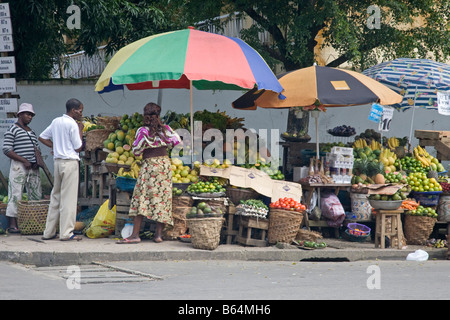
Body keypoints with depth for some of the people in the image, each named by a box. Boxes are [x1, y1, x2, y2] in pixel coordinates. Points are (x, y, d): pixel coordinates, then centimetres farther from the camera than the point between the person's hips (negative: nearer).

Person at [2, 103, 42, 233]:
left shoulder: (31, 132, 19)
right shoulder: (12, 130, -4)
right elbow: (7, 150, -11)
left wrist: (37, 162, 3)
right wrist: (24, 161, -17)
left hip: (33, 168, 7)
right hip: (18, 167, -7)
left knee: (36, 195, 4)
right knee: (15, 195, -9)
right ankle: (12, 224, -10)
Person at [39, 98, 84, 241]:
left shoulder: (56, 122, 11)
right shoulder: (72, 124, -12)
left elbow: (42, 137, 18)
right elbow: (78, 148, -9)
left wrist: (55, 146, 13)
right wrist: (80, 130, -1)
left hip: (57, 161, 8)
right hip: (70, 162, -8)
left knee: (55, 196, 12)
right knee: (69, 198, -5)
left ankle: (49, 232, 14)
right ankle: (66, 233, -5)